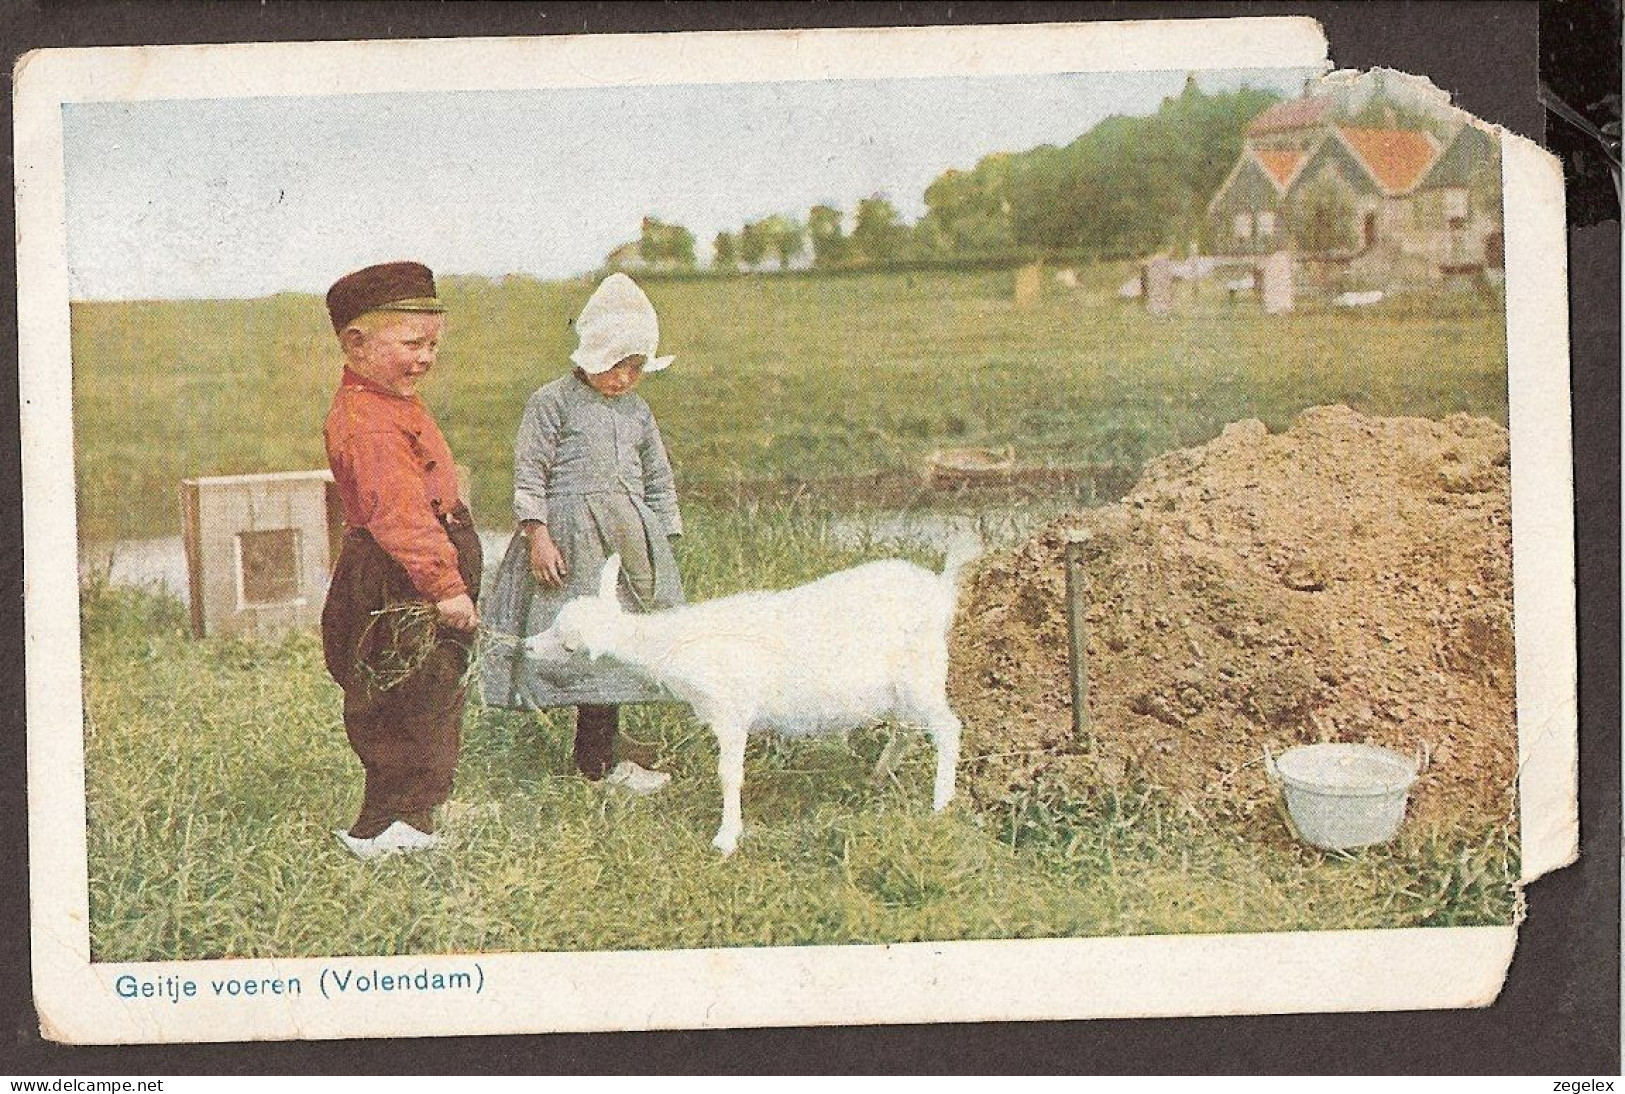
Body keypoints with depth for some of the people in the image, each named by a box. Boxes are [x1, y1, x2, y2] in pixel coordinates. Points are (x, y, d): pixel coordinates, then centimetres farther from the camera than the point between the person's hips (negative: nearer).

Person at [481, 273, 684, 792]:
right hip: (573, 540, -6)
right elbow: (529, 472, -6)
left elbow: (660, 480, 22)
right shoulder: (552, 402, -2)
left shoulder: (637, 410, 15)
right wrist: (536, 535, -13)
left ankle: (596, 753, 10)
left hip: (632, 538, 6)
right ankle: (599, 763, -6)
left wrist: (665, 538, 18)